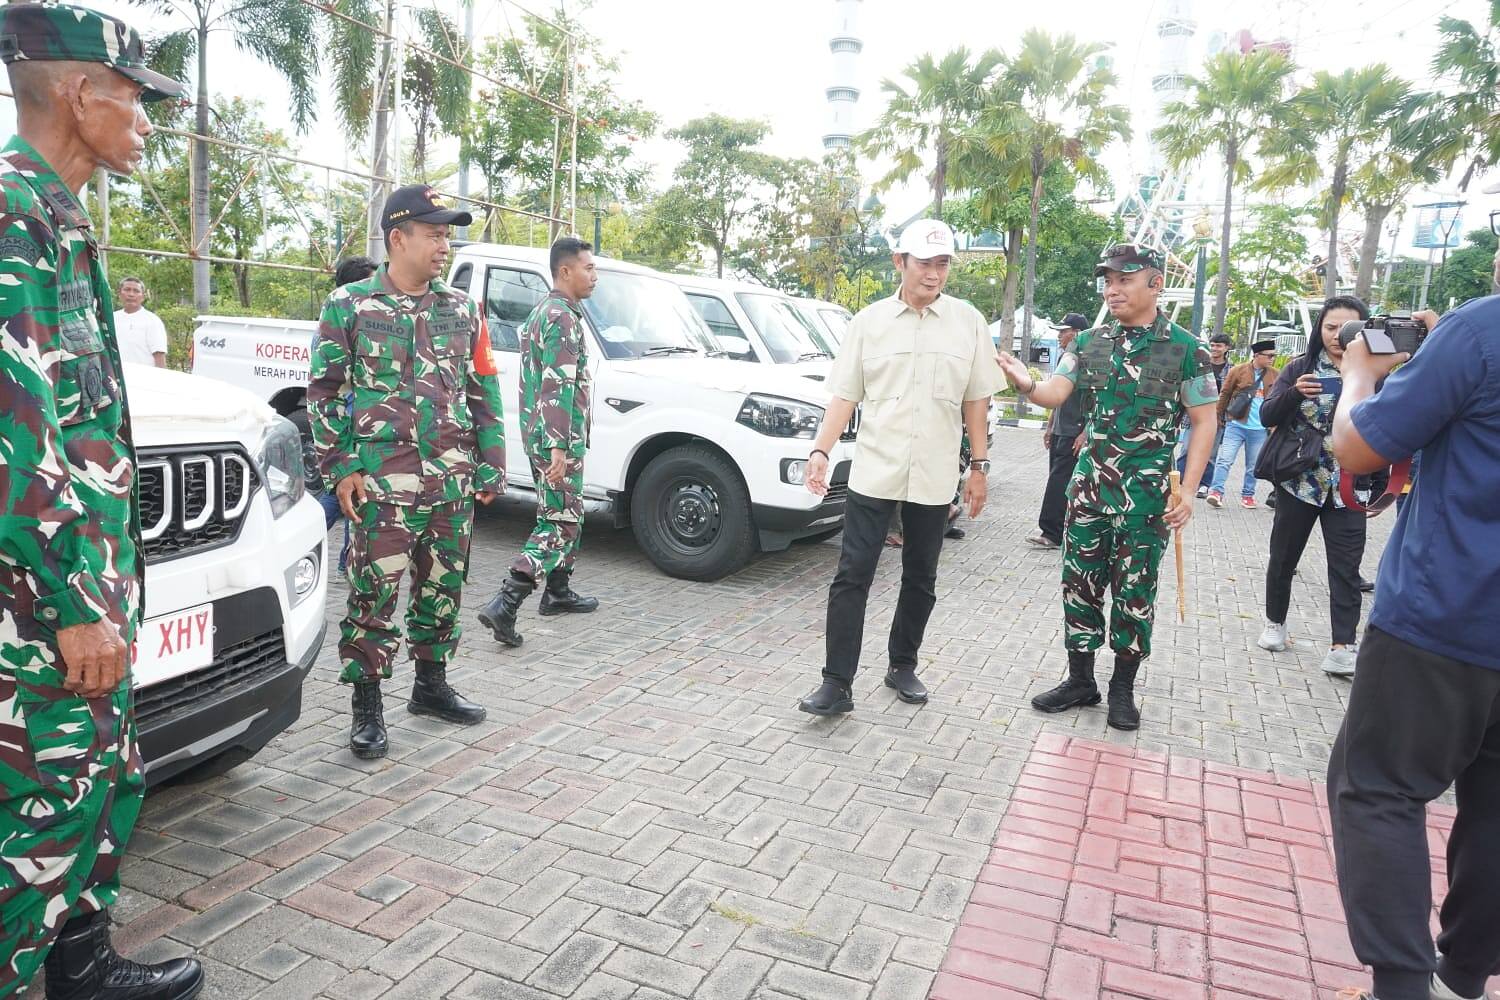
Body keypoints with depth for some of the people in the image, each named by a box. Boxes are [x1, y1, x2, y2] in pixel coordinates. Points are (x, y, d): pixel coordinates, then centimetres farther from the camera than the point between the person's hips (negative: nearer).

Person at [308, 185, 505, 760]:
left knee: (443, 590, 12)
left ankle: (431, 685, 29)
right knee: (374, 594, -1)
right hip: (382, 483, -4)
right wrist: (340, 468, -5)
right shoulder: (348, 306, 2)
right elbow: (325, 392, 2)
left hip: (454, 480, 4)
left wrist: (491, 464, 9)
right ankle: (367, 706, 13)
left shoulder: (462, 309, 12)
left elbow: (484, 390, 14)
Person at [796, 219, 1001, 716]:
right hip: (873, 472, -1)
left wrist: (979, 467, 4)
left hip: (934, 477, 1)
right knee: (852, 577, -4)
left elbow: (976, 402, 6)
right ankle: (837, 683, 0)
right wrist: (820, 451, -11)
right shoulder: (869, 321, 2)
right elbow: (844, 395, 1)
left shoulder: (968, 322, 3)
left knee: (920, 580, 12)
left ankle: (902, 667, 29)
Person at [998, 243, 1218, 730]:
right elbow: (1055, 394, -2)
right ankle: (1080, 680, 22)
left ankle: (1123, 688, 21)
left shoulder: (1185, 349, -5)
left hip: (1146, 493, -3)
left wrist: (1188, 489, -10)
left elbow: (1203, 421, -3)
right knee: (1080, 584, 8)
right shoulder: (1091, 342, 5)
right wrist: (1026, 385, -26)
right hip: (1089, 486, 4)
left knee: (1134, 591, 6)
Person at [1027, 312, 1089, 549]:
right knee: (1058, 482, 11)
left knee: (1059, 483, -9)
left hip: (1075, 434, -9)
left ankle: (1052, 533, -5)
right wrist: (1050, 426, 23)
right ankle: (1053, 531, 18)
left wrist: (1086, 433, -21)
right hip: (1059, 432, 9)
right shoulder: (1063, 357, 16)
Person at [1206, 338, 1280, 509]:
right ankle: (1216, 491, -7)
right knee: (1225, 459, -9)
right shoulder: (1238, 371, -4)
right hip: (1236, 425, -3)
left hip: (1260, 429, 3)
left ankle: (1248, 495, 21)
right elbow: (1224, 394, 2)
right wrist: (1218, 416, 3)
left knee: (1253, 465, 10)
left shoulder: (1275, 375, 5)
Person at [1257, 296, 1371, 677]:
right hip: (1299, 481, 1)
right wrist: (1294, 393, -23)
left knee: (1346, 566, -2)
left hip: (1347, 486, 0)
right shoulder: (1300, 369, 0)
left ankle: (1342, 646, 0)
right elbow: (1267, 416, -4)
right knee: (1283, 557, 12)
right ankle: (1275, 623, 30)